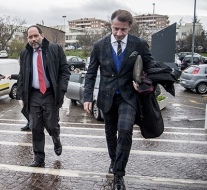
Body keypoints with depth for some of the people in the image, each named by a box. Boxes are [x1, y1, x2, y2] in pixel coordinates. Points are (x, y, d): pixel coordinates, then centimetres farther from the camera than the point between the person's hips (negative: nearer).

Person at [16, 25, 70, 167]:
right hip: (33, 95, 3)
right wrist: (21, 94, 5)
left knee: (52, 125, 2)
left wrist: (61, 90, -13)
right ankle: (39, 158, 16)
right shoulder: (25, 54, 9)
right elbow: (22, 76, 13)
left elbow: (65, 70, -3)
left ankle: (57, 141, 36)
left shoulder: (55, 49, -1)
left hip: (51, 94, -3)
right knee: (36, 128, 4)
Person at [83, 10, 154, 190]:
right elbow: (91, 73, 1)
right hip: (107, 97, 2)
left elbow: (150, 68, 4)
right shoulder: (99, 45, -4)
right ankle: (114, 160, 42)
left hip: (128, 96, -2)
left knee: (125, 131, -19)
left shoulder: (140, 44, -7)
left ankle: (119, 174, -4)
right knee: (110, 132, 16)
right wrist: (88, 97, -6)